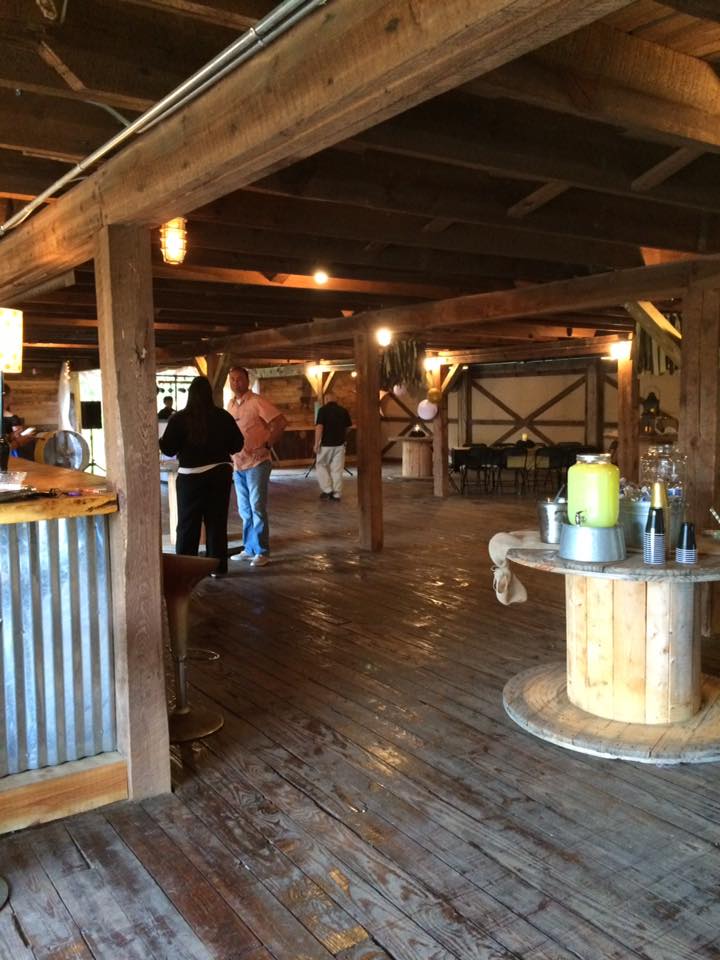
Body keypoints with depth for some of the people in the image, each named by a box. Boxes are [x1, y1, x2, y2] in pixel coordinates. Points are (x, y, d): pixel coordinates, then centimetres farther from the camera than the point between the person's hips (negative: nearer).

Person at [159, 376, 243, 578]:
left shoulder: (180, 419, -9)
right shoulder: (223, 417, -2)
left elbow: (168, 449, -6)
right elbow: (237, 445, 4)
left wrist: (159, 440, 15)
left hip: (191, 476, -2)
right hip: (220, 473, 2)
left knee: (188, 523, 6)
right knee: (217, 521, 10)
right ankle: (218, 567, 13)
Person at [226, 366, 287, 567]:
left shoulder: (257, 402, -10)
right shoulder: (230, 405, 11)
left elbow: (280, 423, -14)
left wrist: (266, 445, -18)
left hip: (256, 463, -7)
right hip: (238, 464, 7)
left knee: (257, 508, -5)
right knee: (245, 510, 13)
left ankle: (262, 552, 3)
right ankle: (249, 548, 23)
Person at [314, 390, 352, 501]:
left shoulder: (323, 409, -9)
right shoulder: (343, 411, 3)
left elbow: (319, 427, -16)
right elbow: (348, 427, 9)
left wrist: (316, 443, -12)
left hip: (326, 444, -3)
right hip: (340, 444, 4)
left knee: (321, 466, 14)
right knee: (337, 469, 8)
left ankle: (327, 490, 6)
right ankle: (337, 494, 10)